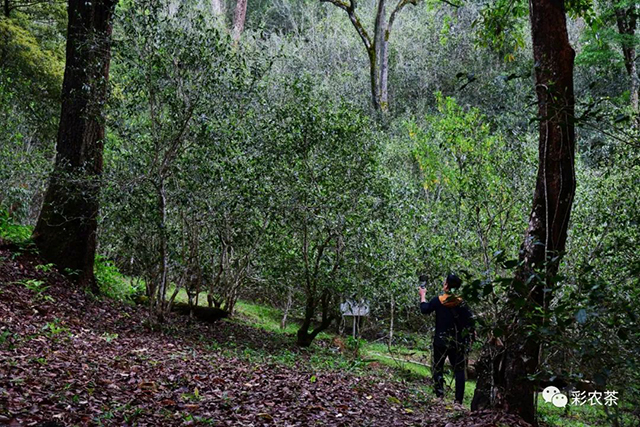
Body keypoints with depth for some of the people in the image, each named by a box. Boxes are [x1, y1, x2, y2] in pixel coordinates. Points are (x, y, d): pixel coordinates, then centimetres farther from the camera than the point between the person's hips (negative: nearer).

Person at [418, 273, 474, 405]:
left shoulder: (438, 300, -8)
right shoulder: (462, 302, -4)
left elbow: (424, 309, 5)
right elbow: (470, 321, -4)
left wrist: (423, 295, 20)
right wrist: (468, 340, 5)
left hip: (441, 341, -1)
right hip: (458, 343, 1)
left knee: (438, 368, 12)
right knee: (459, 370, 7)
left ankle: (439, 395, 0)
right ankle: (459, 400, 2)